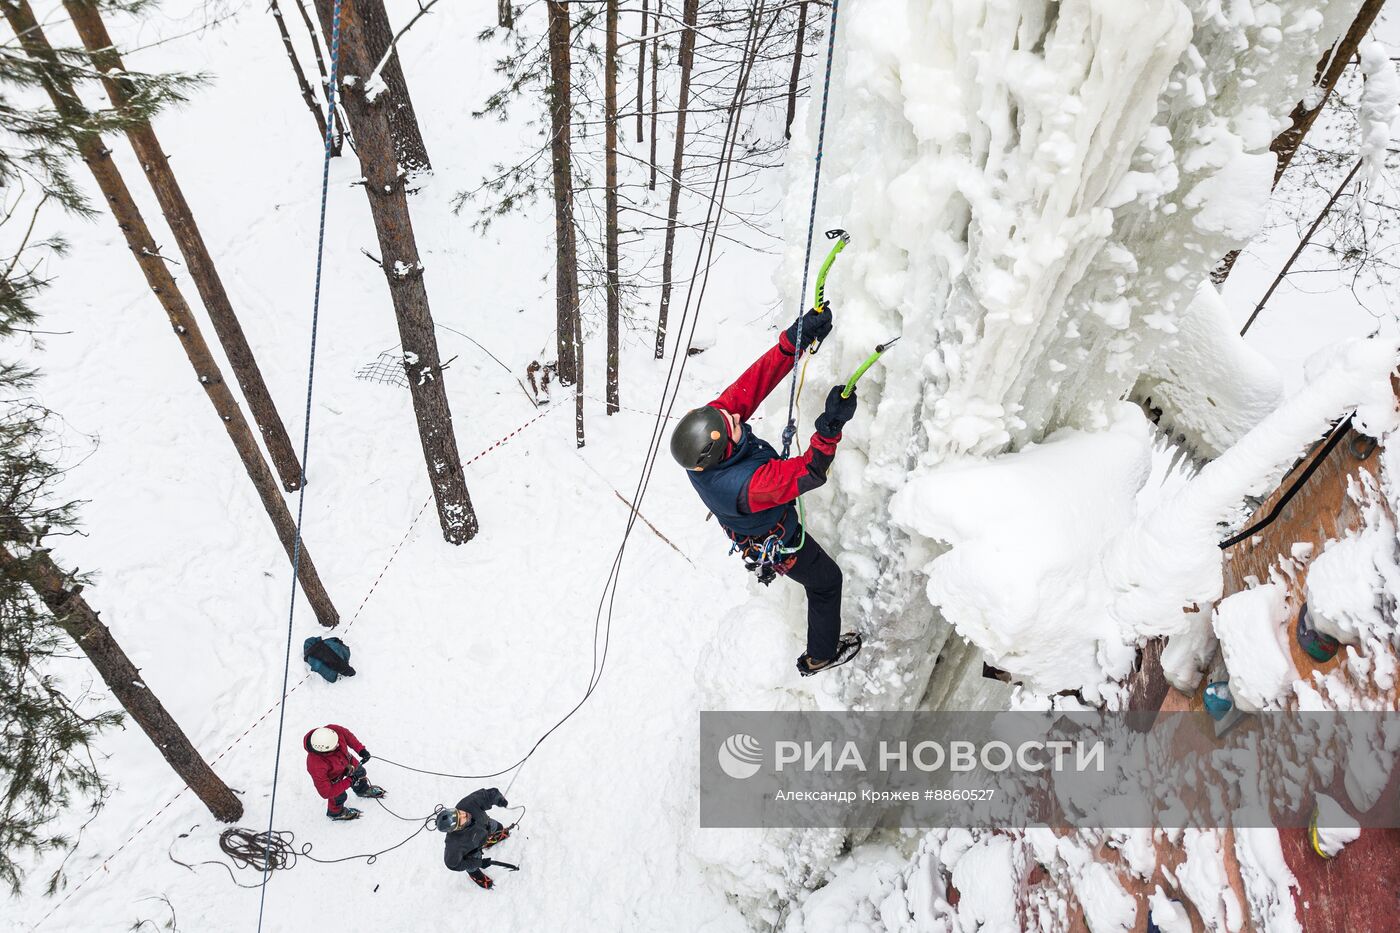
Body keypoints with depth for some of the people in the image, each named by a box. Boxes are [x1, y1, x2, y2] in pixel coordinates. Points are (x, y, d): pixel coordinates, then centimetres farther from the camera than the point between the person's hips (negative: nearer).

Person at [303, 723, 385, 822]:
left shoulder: (333, 730, -39)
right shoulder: (316, 766, -47)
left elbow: (347, 734, -12)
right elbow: (326, 793, -33)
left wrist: (361, 749, -17)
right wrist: (349, 781, -27)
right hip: (332, 778, -4)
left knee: (360, 773, 27)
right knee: (339, 797, 19)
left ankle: (363, 790, 62)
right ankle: (335, 812, 55)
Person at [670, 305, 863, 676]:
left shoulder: (707, 422, -32)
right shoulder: (745, 485, -50)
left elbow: (752, 383, -31)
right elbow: (811, 471, -41)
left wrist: (794, 339, -38)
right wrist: (831, 427, -55)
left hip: (740, 525, 7)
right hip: (775, 542, -7)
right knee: (826, 580, 20)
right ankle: (821, 656, 44)